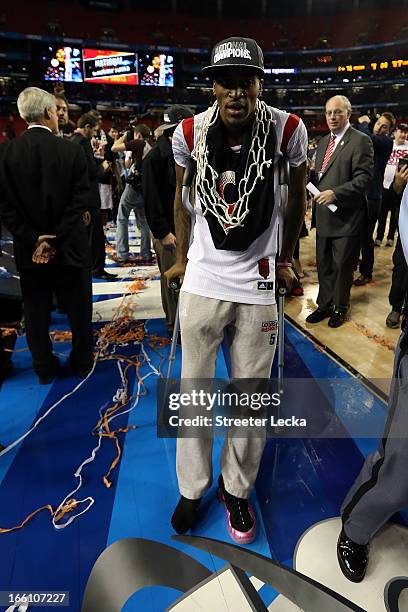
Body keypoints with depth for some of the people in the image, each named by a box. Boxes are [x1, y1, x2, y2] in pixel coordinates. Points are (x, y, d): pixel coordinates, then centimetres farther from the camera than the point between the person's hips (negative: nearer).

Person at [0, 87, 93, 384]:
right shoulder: (72, 150, -9)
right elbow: (80, 201, -13)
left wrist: (33, 239, -7)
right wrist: (55, 240, -11)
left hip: (29, 248, 2)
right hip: (70, 246, -1)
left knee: (36, 309, 14)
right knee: (79, 307, 14)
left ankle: (45, 368, 26)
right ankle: (83, 362, 27)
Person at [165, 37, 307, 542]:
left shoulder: (287, 129, -6)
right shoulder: (190, 132, -2)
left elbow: (297, 197, 8)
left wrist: (285, 259, 13)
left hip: (258, 281, 0)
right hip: (203, 279, 1)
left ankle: (236, 488, 32)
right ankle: (192, 487, 32)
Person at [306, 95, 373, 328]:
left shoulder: (360, 141, -9)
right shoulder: (323, 141, 15)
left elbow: (364, 178, -16)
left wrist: (335, 193, -25)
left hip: (346, 217, -7)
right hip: (324, 214, 7)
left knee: (342, 266, 5)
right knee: (324, 264, 14)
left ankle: (340, 308, 23)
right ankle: (325, 305, 29)